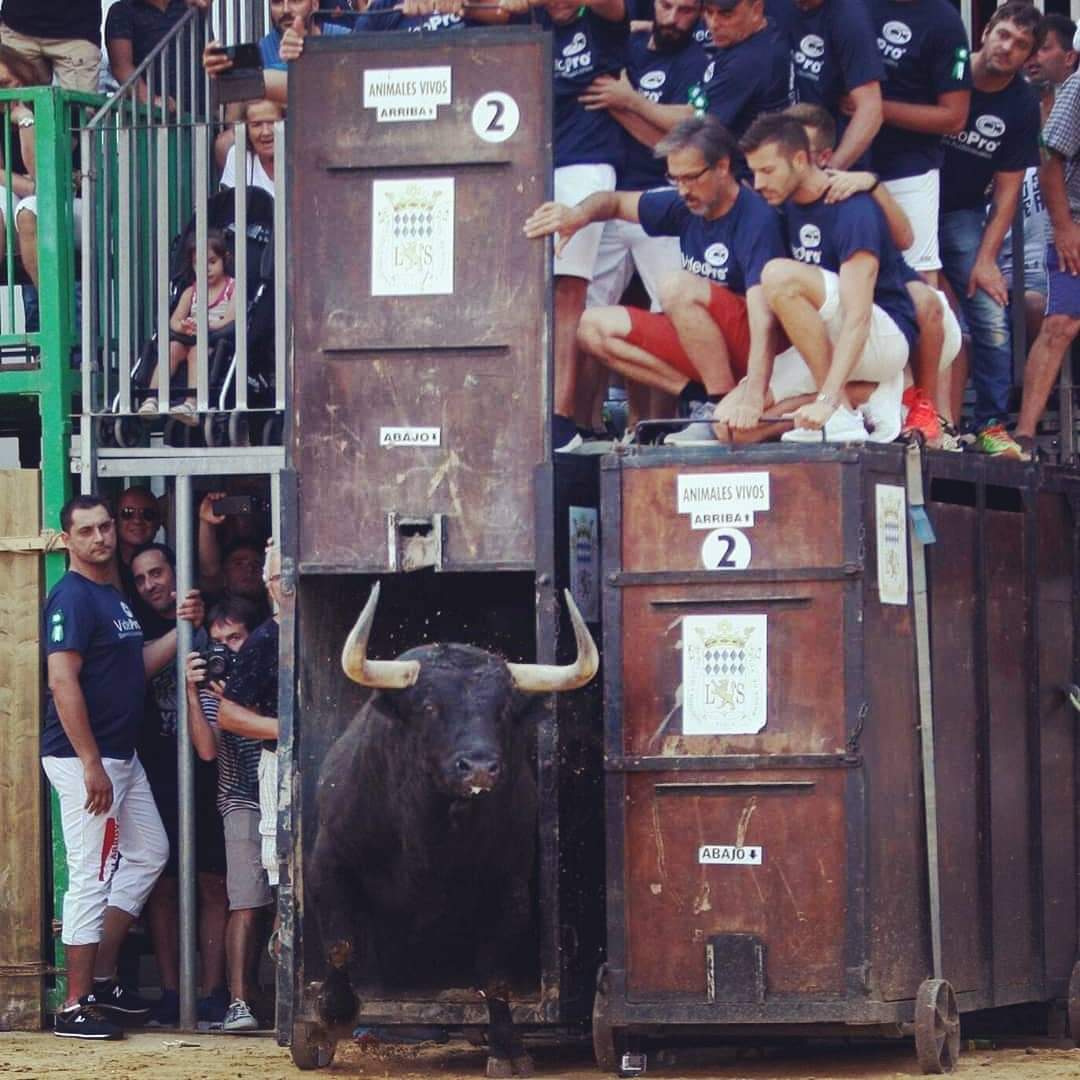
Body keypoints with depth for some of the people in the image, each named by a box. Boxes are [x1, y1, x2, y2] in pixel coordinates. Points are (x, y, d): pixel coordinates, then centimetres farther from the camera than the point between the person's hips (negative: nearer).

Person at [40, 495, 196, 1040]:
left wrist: (181, 627, 4)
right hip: (83, 757, -10)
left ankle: (102, 975, 21)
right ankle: (76, 1006, -2)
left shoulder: (114, 595, 14)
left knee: (149, 853, 16)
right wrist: (91, 764, -24)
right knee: (91, 875, -7)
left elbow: (139, 665, 18)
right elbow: (63, 683, -22)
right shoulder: (71, 597, -15)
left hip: (121, 755, 10)